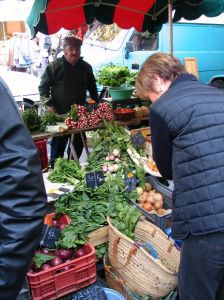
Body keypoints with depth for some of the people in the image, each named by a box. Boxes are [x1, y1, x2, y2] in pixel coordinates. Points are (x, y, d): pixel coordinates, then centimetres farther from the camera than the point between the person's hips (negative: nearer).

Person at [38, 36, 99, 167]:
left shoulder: (86, 67, 6)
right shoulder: (54, 66, -5)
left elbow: (92, 88, 18)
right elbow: (43, 87, -1)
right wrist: (50, 105, -12)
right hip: (59, 115, -4)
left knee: (78, 144, 14)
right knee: (58, 145, 5)